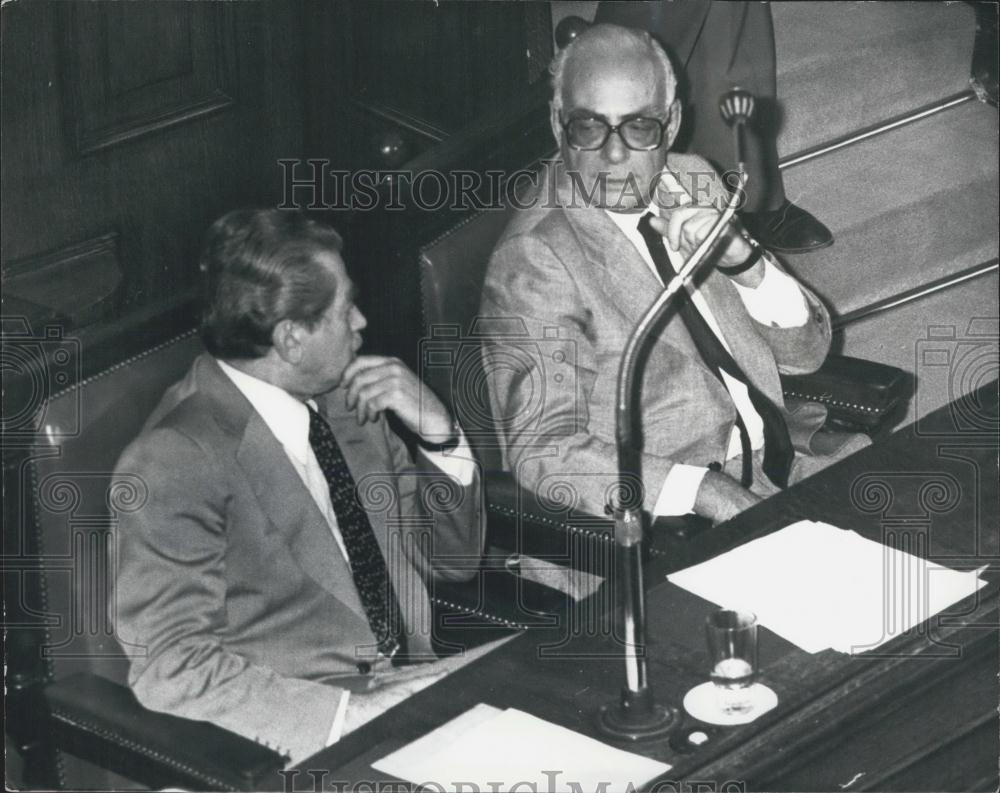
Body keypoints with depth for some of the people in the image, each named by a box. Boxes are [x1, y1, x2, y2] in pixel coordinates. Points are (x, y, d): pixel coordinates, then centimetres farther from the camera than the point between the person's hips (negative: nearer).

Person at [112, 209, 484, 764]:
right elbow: (171, 669, -18)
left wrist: (439, 433, 1)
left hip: (408, 689, 7)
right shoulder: (176, 461, -13)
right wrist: (351, 713, -24)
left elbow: (452, 561, 18)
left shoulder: (339, 400, 10)